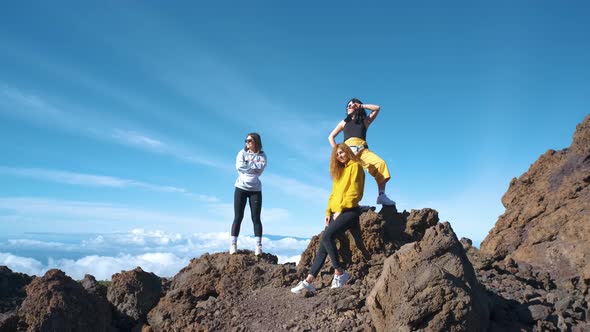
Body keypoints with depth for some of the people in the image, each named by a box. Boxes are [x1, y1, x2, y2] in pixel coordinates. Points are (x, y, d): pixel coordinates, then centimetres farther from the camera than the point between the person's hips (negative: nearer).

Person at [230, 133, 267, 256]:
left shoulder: (262, 155, 5)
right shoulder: (242, 153, 5)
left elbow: (260, 169, -12)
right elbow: (239, 166, -12)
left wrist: (247, 165, -10)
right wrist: (255, 166, -9)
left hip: (255, 189, 0)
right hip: (241, 188, 0)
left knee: (256, 218, 0)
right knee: (238, 217, -1)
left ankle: (258, 246, 1)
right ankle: (233, 245, 3)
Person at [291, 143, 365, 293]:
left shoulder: (355, 166, 0)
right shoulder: (339, 170, 24)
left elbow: (354, 192, -9)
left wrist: (340, 210, -13)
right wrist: (328, 212, 8)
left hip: (349, 211, -8)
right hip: (336, 212, 8)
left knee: (327, 236, -27)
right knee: (323, 246, -2)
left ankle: (339, 273, -16)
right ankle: (309, 281, -4)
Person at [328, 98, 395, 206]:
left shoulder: (365, 121, 27)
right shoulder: (344, 122, 29)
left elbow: (377, 108, 17)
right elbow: (331, 137, 28)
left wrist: (360, 105, 20)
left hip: (362, 149, 0)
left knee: (380, 163, -26)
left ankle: (382, 195, -29)